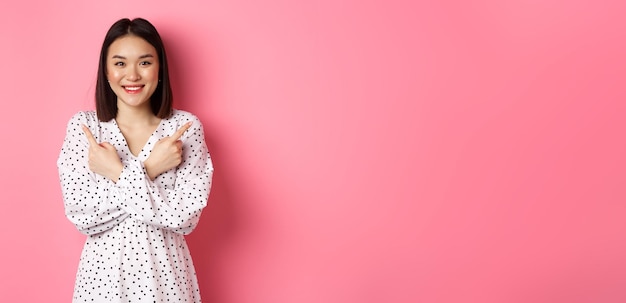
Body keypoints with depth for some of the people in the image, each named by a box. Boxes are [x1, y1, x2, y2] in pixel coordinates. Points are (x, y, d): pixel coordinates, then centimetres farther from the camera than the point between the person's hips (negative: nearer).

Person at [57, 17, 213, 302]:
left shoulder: (186, 127, -8)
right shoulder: (82, 126, -6)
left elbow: (185, 217, -15)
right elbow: (81, 216, -13)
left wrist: (118, 174, -18)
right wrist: (146, 170, -19)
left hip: (164, 270, 0)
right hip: (104, 269, 1)